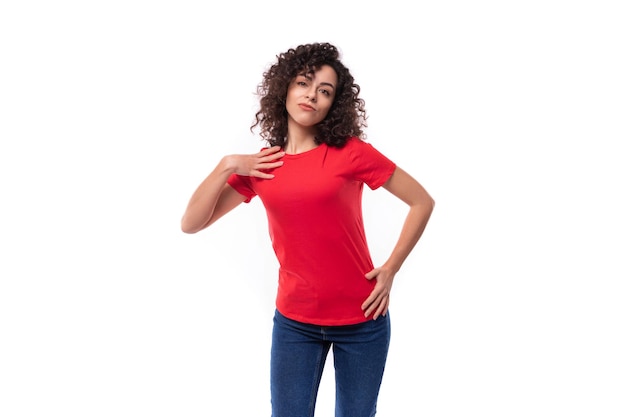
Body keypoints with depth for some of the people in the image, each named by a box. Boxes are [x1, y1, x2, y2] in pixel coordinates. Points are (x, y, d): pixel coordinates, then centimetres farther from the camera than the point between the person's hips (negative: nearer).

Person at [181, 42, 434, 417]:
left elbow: (423, 202, -2)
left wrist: (390, 270, -5)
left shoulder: (351, 152, -7)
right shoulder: (260, 166, 3)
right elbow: (191, 224, 0)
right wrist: (226, 166, -9)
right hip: (294, 321, 2)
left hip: (361, 319, -2)